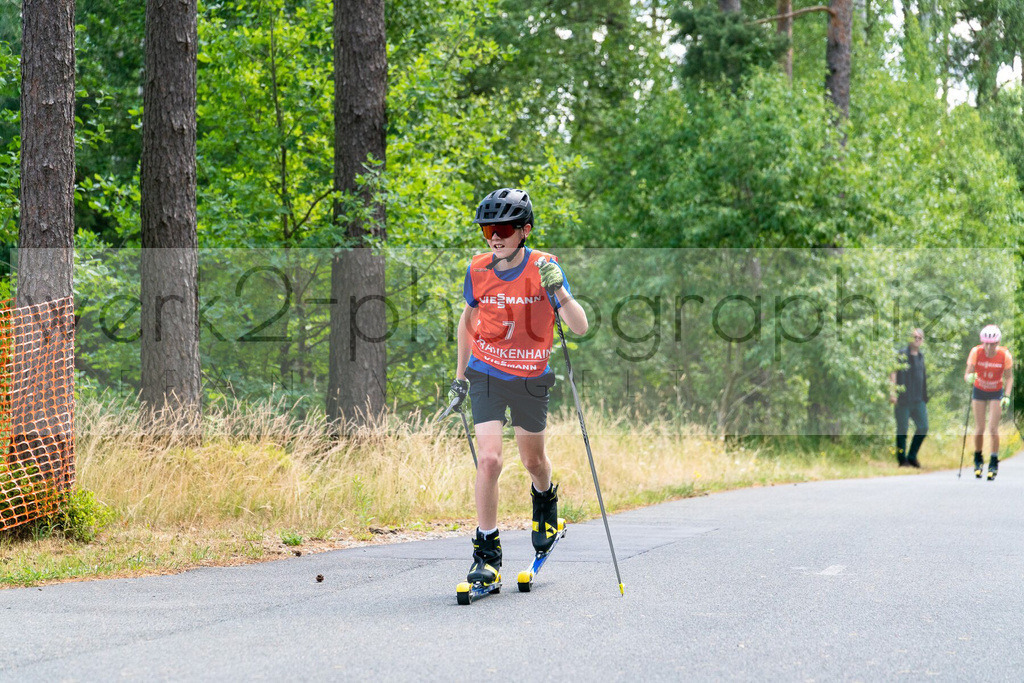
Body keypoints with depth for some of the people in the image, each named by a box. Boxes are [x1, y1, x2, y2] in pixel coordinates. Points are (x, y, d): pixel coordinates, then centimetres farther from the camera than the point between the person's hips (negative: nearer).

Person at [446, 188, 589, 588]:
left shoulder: (544, 268, -14)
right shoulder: (478, 270, -7)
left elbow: (580, 328, -19)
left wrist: (557, 289, -36)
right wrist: (460, 375, 13)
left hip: (531, 378, 0)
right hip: (487, 374, 0)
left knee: (532, 461, 16)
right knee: (488, 459, -15)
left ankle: (545, 500, 53)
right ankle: (486, 552, -6)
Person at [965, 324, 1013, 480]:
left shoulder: (1005, 355, -21)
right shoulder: (976, 352, -21)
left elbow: (1009, 377, -7)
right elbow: (967, 375, -18)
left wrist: (1007, 396, -18)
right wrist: (969, 378, -41)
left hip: (996, 393, -1)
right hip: (979, 391, 1)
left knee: (993, 428, -10)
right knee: (979, 428, -1)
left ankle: (994, 463, 2)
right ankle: (978, 460, 21)